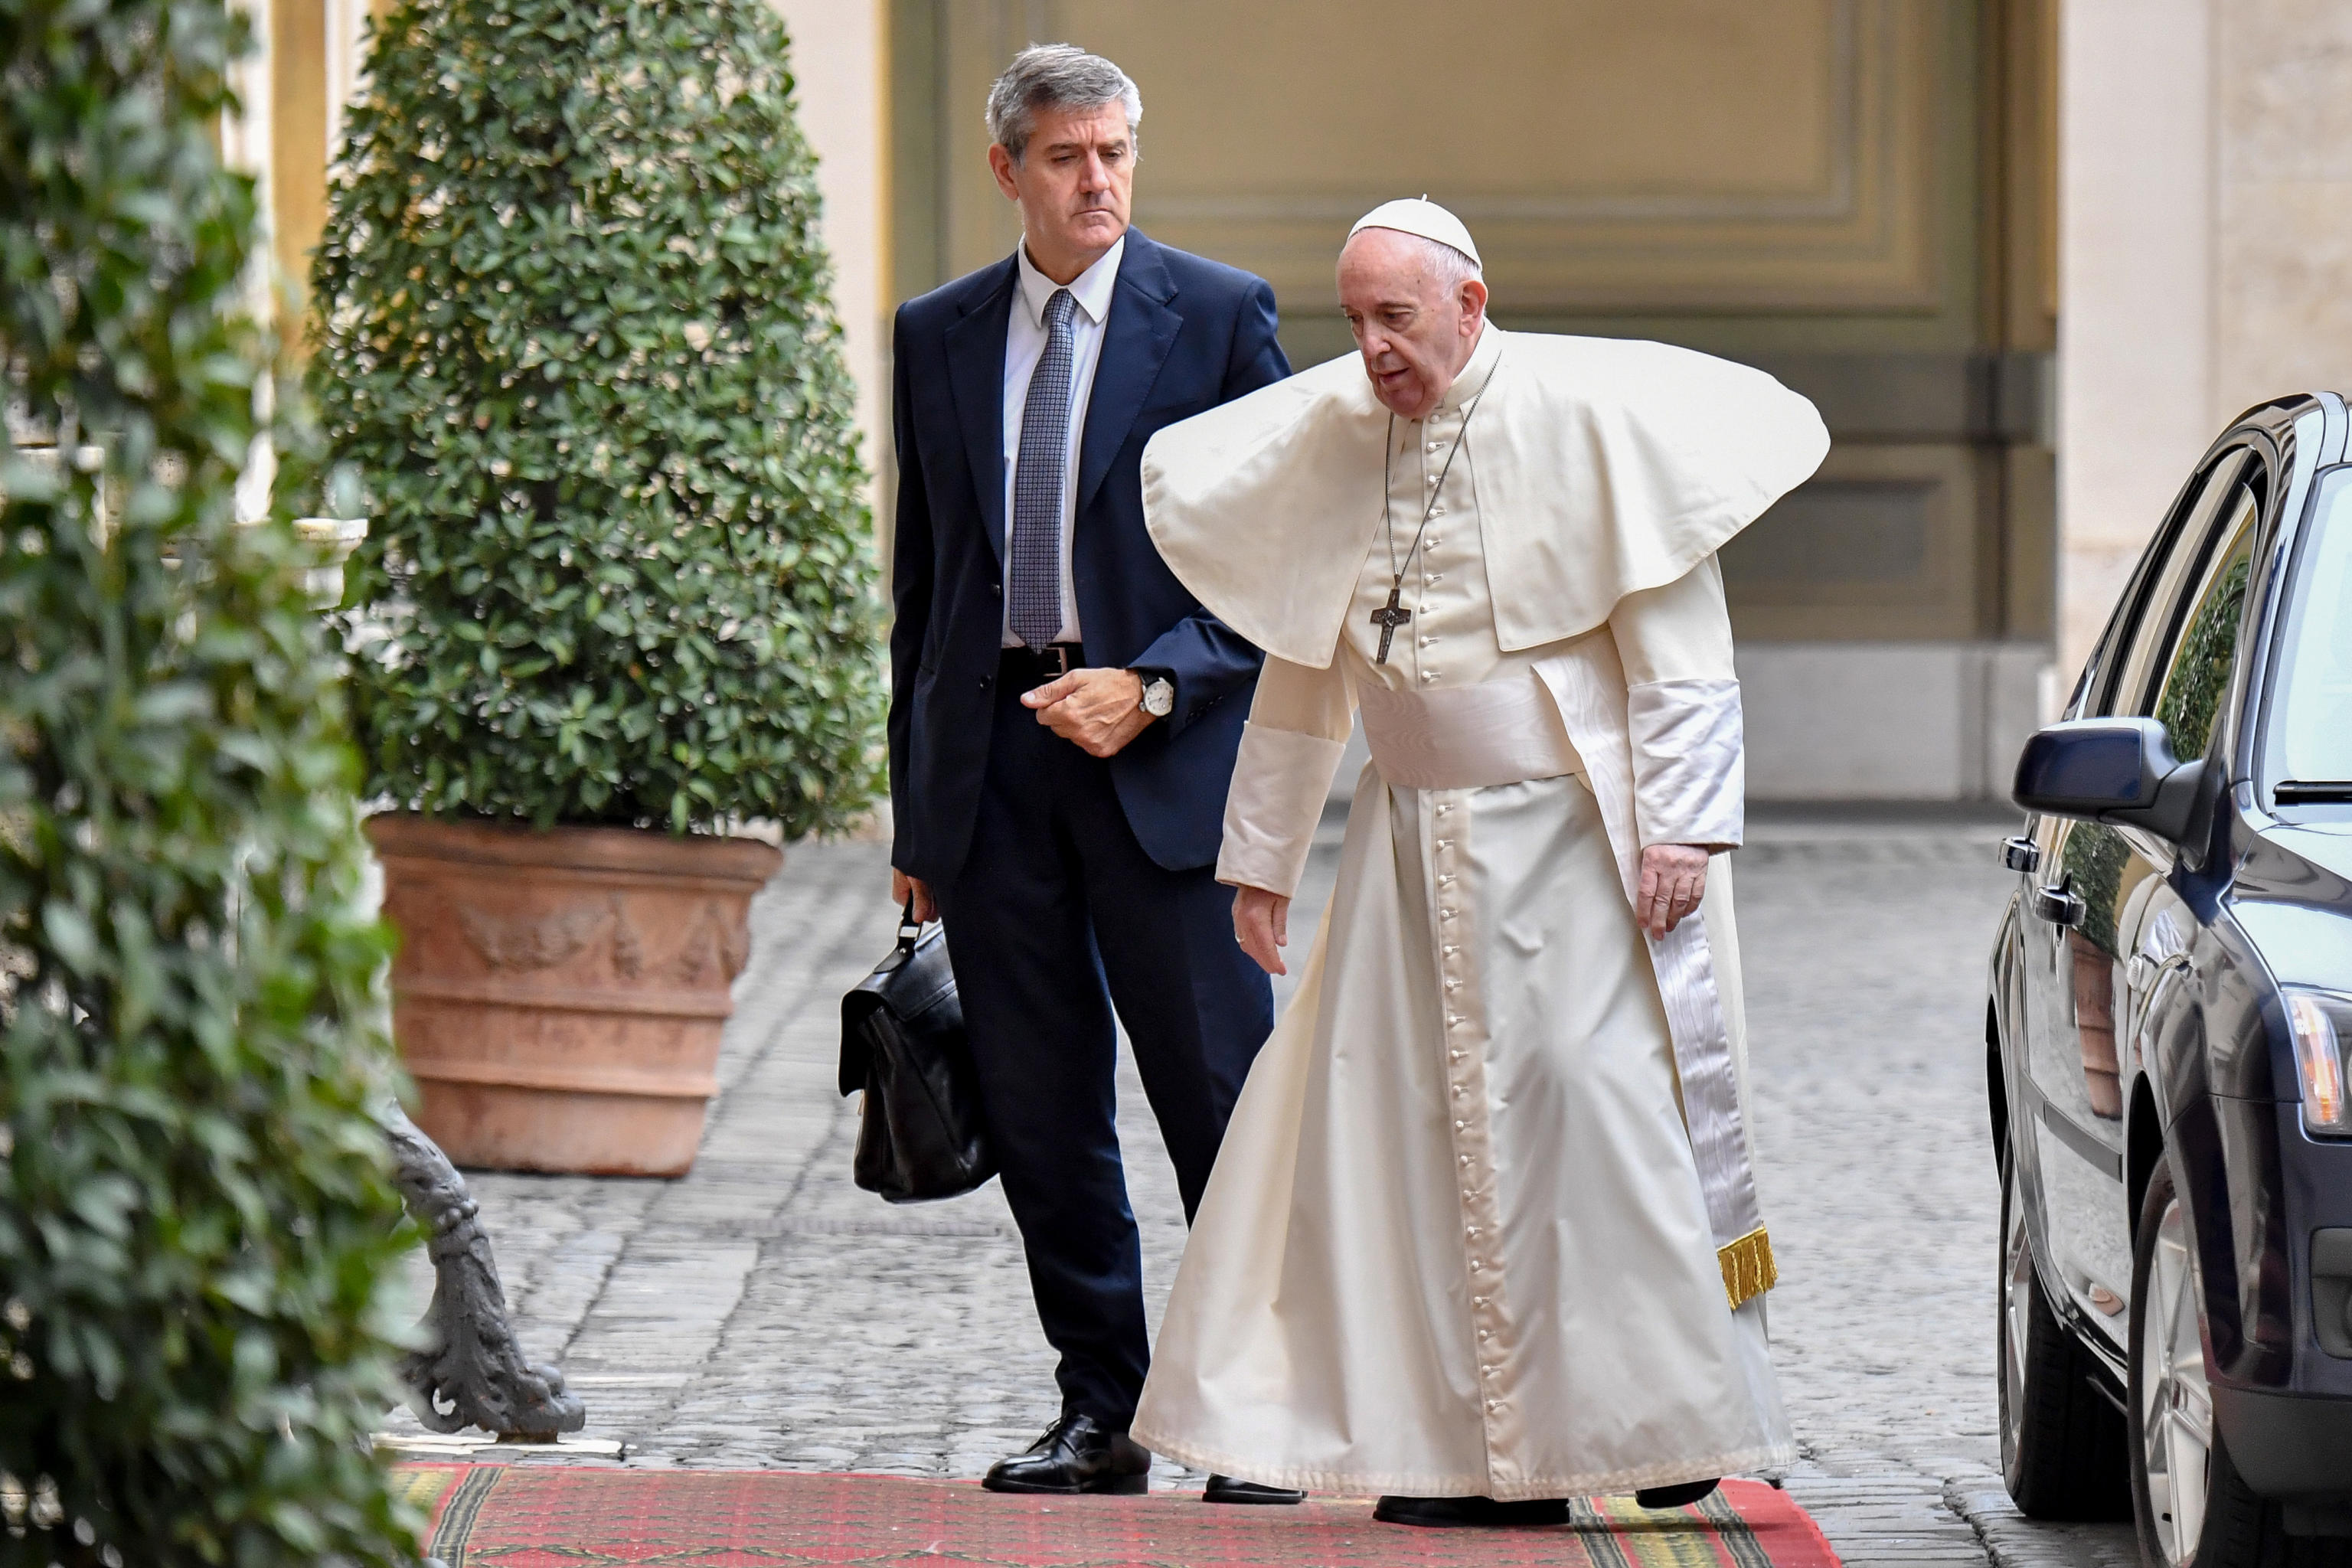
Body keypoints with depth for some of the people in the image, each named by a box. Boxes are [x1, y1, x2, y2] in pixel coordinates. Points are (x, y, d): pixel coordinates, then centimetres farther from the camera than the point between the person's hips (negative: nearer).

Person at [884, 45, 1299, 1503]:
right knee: (1041, 1115, 5)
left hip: (1163, 747, -3)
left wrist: (1154, 685, -13)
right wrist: (916, 809, 14)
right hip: (989, 755, 4)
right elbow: (924, 574, 16)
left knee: (1220, 1099, -5)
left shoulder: (1221, 316, 1)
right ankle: (1101, 1415, 13)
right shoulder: (938, 337, 12)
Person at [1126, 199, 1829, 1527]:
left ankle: (1684, 1415, -1)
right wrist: (1262, 853, 18)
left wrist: (1683, 825, -17)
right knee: (1422, 1115, 1)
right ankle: (1492, 1452, 6)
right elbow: (1304, 669, 16)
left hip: (1577, 833, -5)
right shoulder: (1329, 442, 6)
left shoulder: (1583, 416, -9)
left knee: (1598, 1086, -12)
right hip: (1419, 843, 5)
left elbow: (1678, 647, -9)